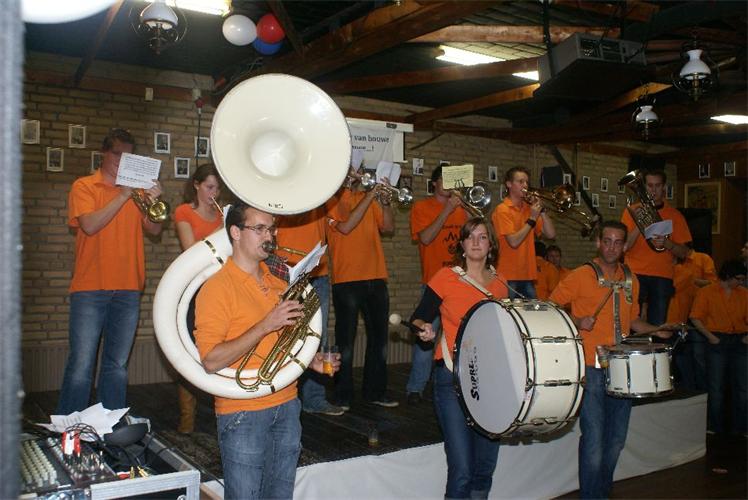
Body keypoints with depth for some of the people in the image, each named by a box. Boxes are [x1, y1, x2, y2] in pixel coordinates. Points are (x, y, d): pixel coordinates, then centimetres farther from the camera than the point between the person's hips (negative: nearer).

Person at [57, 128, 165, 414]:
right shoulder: (84, 186, 4)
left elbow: (154, 230, 6)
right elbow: (90, 225, -13)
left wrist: (153, 203, -11)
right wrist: (123, 196, -14)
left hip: (128, 289, 3)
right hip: (90, 288, -3)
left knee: (117, 366, 9)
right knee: (81, 366, -4)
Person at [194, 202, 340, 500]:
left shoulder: (277, 283, 10)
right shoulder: (216, 287, -12)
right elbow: (211, 361, -20)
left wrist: (310, 360, 4)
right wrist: (266, 325, -24)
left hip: (287, 406, 7)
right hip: (243, 413, -6)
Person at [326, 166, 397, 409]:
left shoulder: (367, 197, 15)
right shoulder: (332, 199, -2)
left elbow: (388, 227, 10)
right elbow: (345, 226, -18)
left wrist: (385, 200, -4)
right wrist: (370, 196, -15)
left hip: (375, 278, 6)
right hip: (347, 279, -6)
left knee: (378, 336, 12)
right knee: (346, 340, 1)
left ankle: (375, 391, 25)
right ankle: (343, 396, 12)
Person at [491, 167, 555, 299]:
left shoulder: (529, 208, 12)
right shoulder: (502, 210, -6)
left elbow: (550, 234, 5)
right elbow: (514, 242, -17)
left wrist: (541, 210, -3)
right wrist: (532, 219, -11)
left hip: (528, 275, 6)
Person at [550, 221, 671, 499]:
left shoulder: (630, 280, 12)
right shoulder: (581, 276, -6)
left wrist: (657, 331, 7)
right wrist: (577, 321, -19)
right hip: (590, 367, -6)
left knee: (617, 438, 14)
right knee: (594, 439, -5)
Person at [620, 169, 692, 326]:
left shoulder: (674, 215, 10)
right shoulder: (632, 211, 7)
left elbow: (683, 253, 7)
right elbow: (624, 246, -2)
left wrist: (666, 243, -12)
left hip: (662, 277, 1)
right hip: (635, 275, -1)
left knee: (657, 326, -3)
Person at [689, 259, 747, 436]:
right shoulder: (706, 292, 0)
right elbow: (696, 318, -4)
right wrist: (710, 336, -13)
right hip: (717, 341, -3)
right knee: (716, 386, 2)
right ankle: (715, 427, 12)